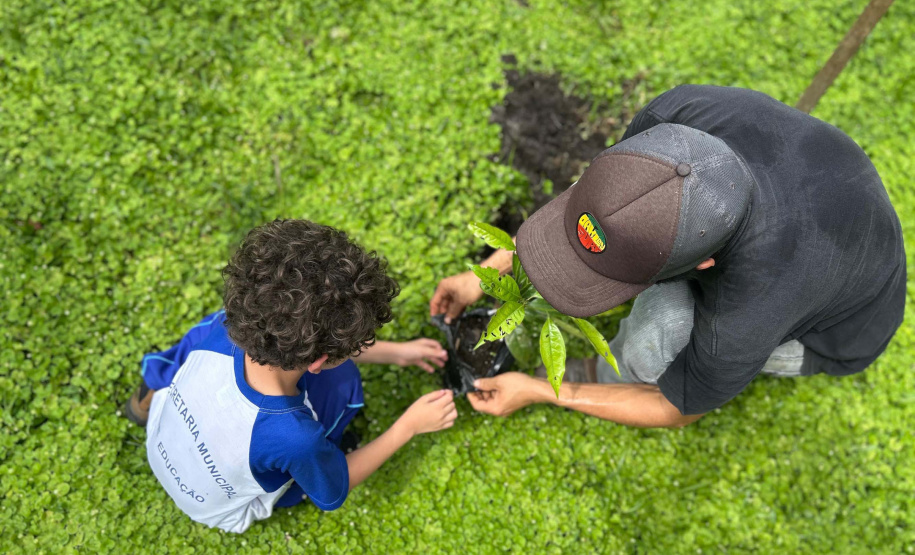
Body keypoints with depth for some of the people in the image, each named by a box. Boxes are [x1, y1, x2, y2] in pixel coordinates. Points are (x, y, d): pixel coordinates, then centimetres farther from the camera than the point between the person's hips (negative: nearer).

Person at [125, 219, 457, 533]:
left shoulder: (223, 329, -32)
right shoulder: (295, 439, -43)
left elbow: (303, 340, -9)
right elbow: (333, 492, -17)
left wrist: (393, 353, -3)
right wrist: (409, 427, -14)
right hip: (220, 513, -3)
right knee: (341, 378, -16)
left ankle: (150, 400, 22)